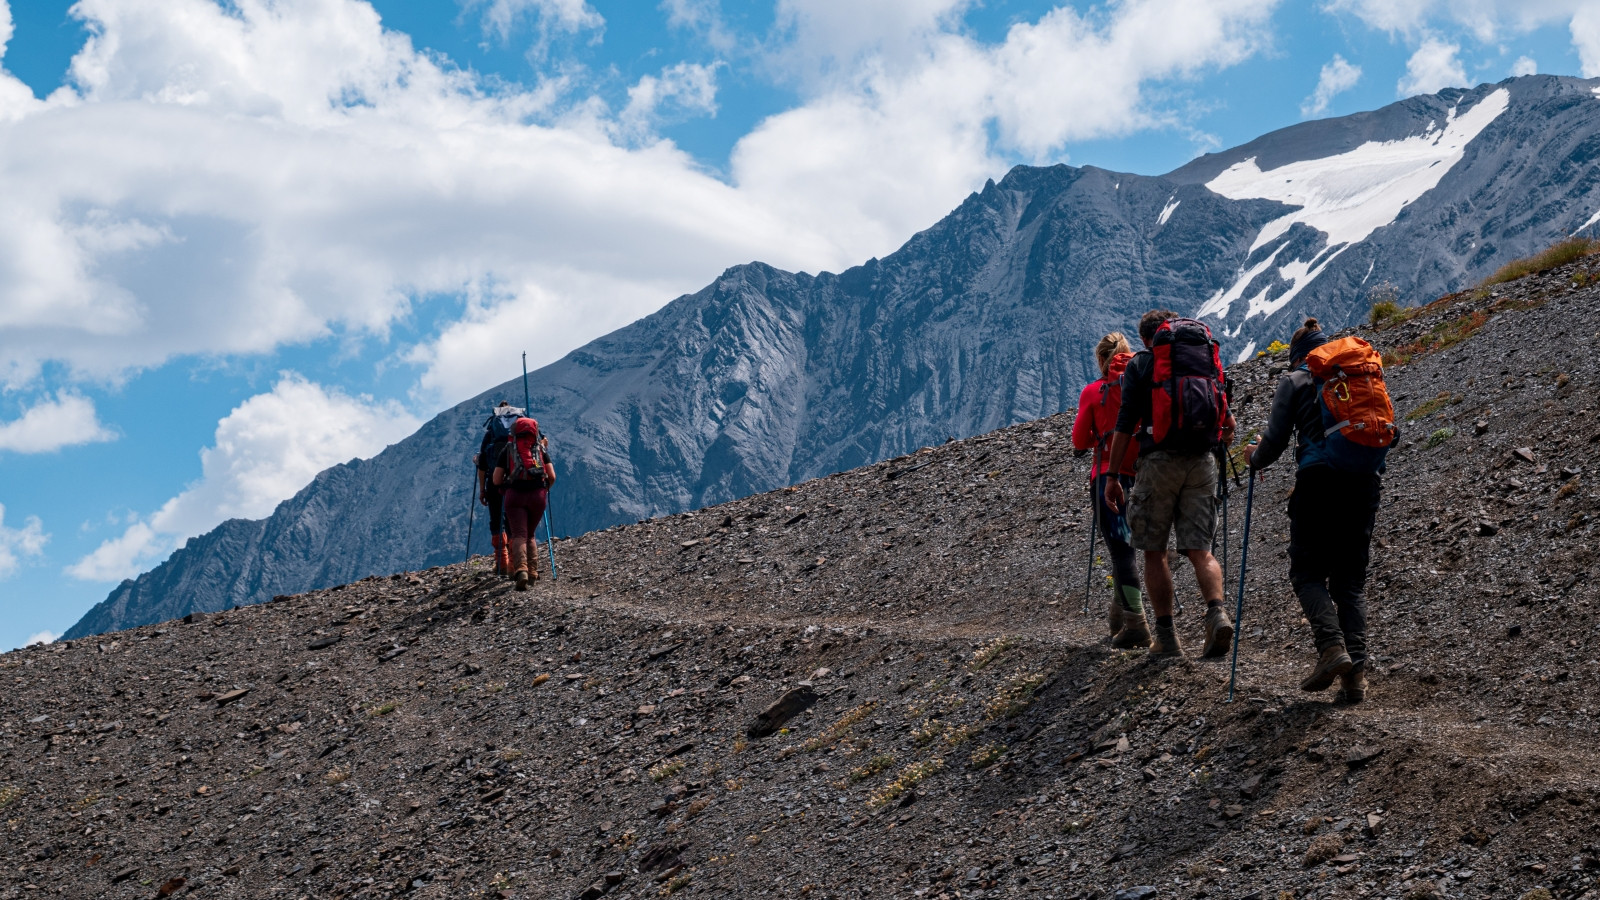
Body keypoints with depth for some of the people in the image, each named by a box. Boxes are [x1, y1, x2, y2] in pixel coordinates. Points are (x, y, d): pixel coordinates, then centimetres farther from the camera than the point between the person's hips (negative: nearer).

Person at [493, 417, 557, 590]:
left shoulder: (508, 449, 12)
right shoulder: (541, 448, 15)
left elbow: (496, 480, 7)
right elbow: (552, 476, 7)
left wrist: (507, 485, 28)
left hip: (514, 495, -2)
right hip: (538, 495, 2)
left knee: (518, 535, -7)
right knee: (530, 534, 21)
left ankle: (521, 570, -31)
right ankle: (533, 569, 8)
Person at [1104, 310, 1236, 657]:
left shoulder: (1140, 364, 3)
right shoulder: (1209, 359, 15)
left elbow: (1125, 424, -3)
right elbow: (1228, 419, 16)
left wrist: (1112, 477, -1)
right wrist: (1227, 430, 39)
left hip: (1159, 459, -3)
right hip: (1201, 461, 3)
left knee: (1154, 550, 5)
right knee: (1200, 549, 3)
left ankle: (1166, 635, 2)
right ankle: (1217, 613, -22)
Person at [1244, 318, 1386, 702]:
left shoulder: (1294, 381, 8)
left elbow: (1275, 441, 2)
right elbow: (1389, 429, 17)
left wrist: (1255, 458, 22)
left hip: (1319, 479, -4)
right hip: (1366, 481, 4)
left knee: (1307, 573, 6)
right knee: (1351, 579, 9)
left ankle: (1331, 647, -17)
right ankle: (1356, 671, -2)